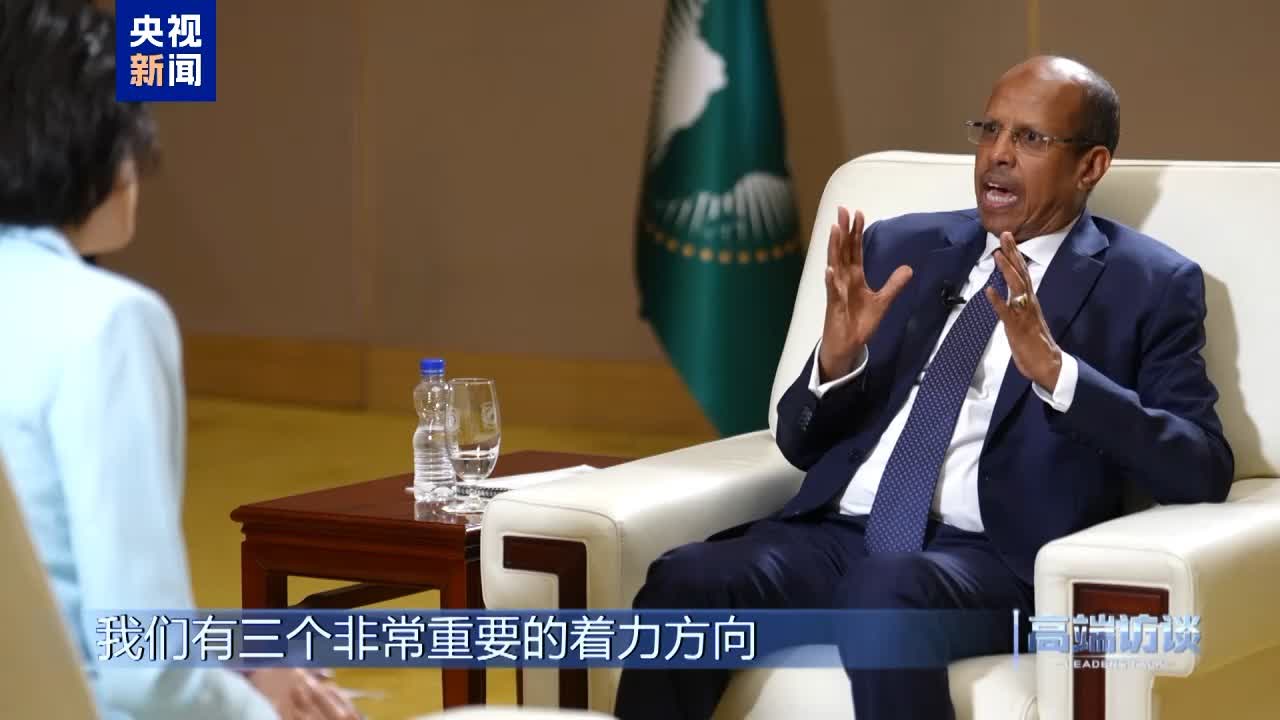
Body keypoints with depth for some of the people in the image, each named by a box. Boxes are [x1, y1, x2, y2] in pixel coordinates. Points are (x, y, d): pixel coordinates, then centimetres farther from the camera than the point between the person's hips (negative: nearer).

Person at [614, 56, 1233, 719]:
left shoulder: (1149, 285, 7)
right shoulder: (901, 249, 18)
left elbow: (1202, 474, -6)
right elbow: (800, 444, 19)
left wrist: (1054, 369, -18)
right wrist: (836, 357, -4)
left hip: (991, 557, -4)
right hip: (836, 533, 4)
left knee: (886, 590, -38)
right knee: (683, 583, -27)